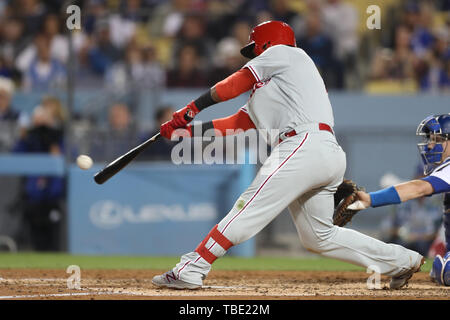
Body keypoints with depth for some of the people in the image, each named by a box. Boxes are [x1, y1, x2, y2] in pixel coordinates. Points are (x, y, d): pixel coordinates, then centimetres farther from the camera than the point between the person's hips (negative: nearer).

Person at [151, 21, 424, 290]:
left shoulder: (284, 53, 13)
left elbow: (234, 85, 8)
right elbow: (235, 123, 27)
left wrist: (192, 108, 11)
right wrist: (187, 130, 20)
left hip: (306, 145, -10)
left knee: (249, 209, -15)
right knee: (320, 237, 15)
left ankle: (191, 269, -21)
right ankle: (402, 261, 19)